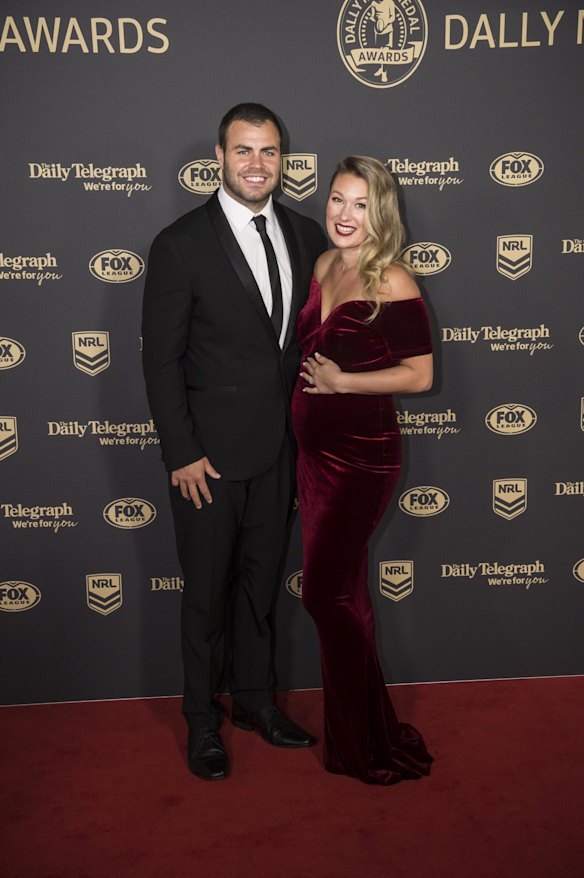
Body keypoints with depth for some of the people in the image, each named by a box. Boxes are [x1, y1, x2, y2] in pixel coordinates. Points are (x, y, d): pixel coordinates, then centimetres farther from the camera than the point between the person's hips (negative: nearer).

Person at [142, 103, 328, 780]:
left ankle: (255, 699, 37)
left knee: (261, 580, 18)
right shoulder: (181, 244, -11)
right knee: (207, 591, 10)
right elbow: (161, 360, -11)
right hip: (210, 452, -4)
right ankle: (203, 720, 29)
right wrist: (183, 455, -13)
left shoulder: (304, 235, 4)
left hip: (279, 446, 5)